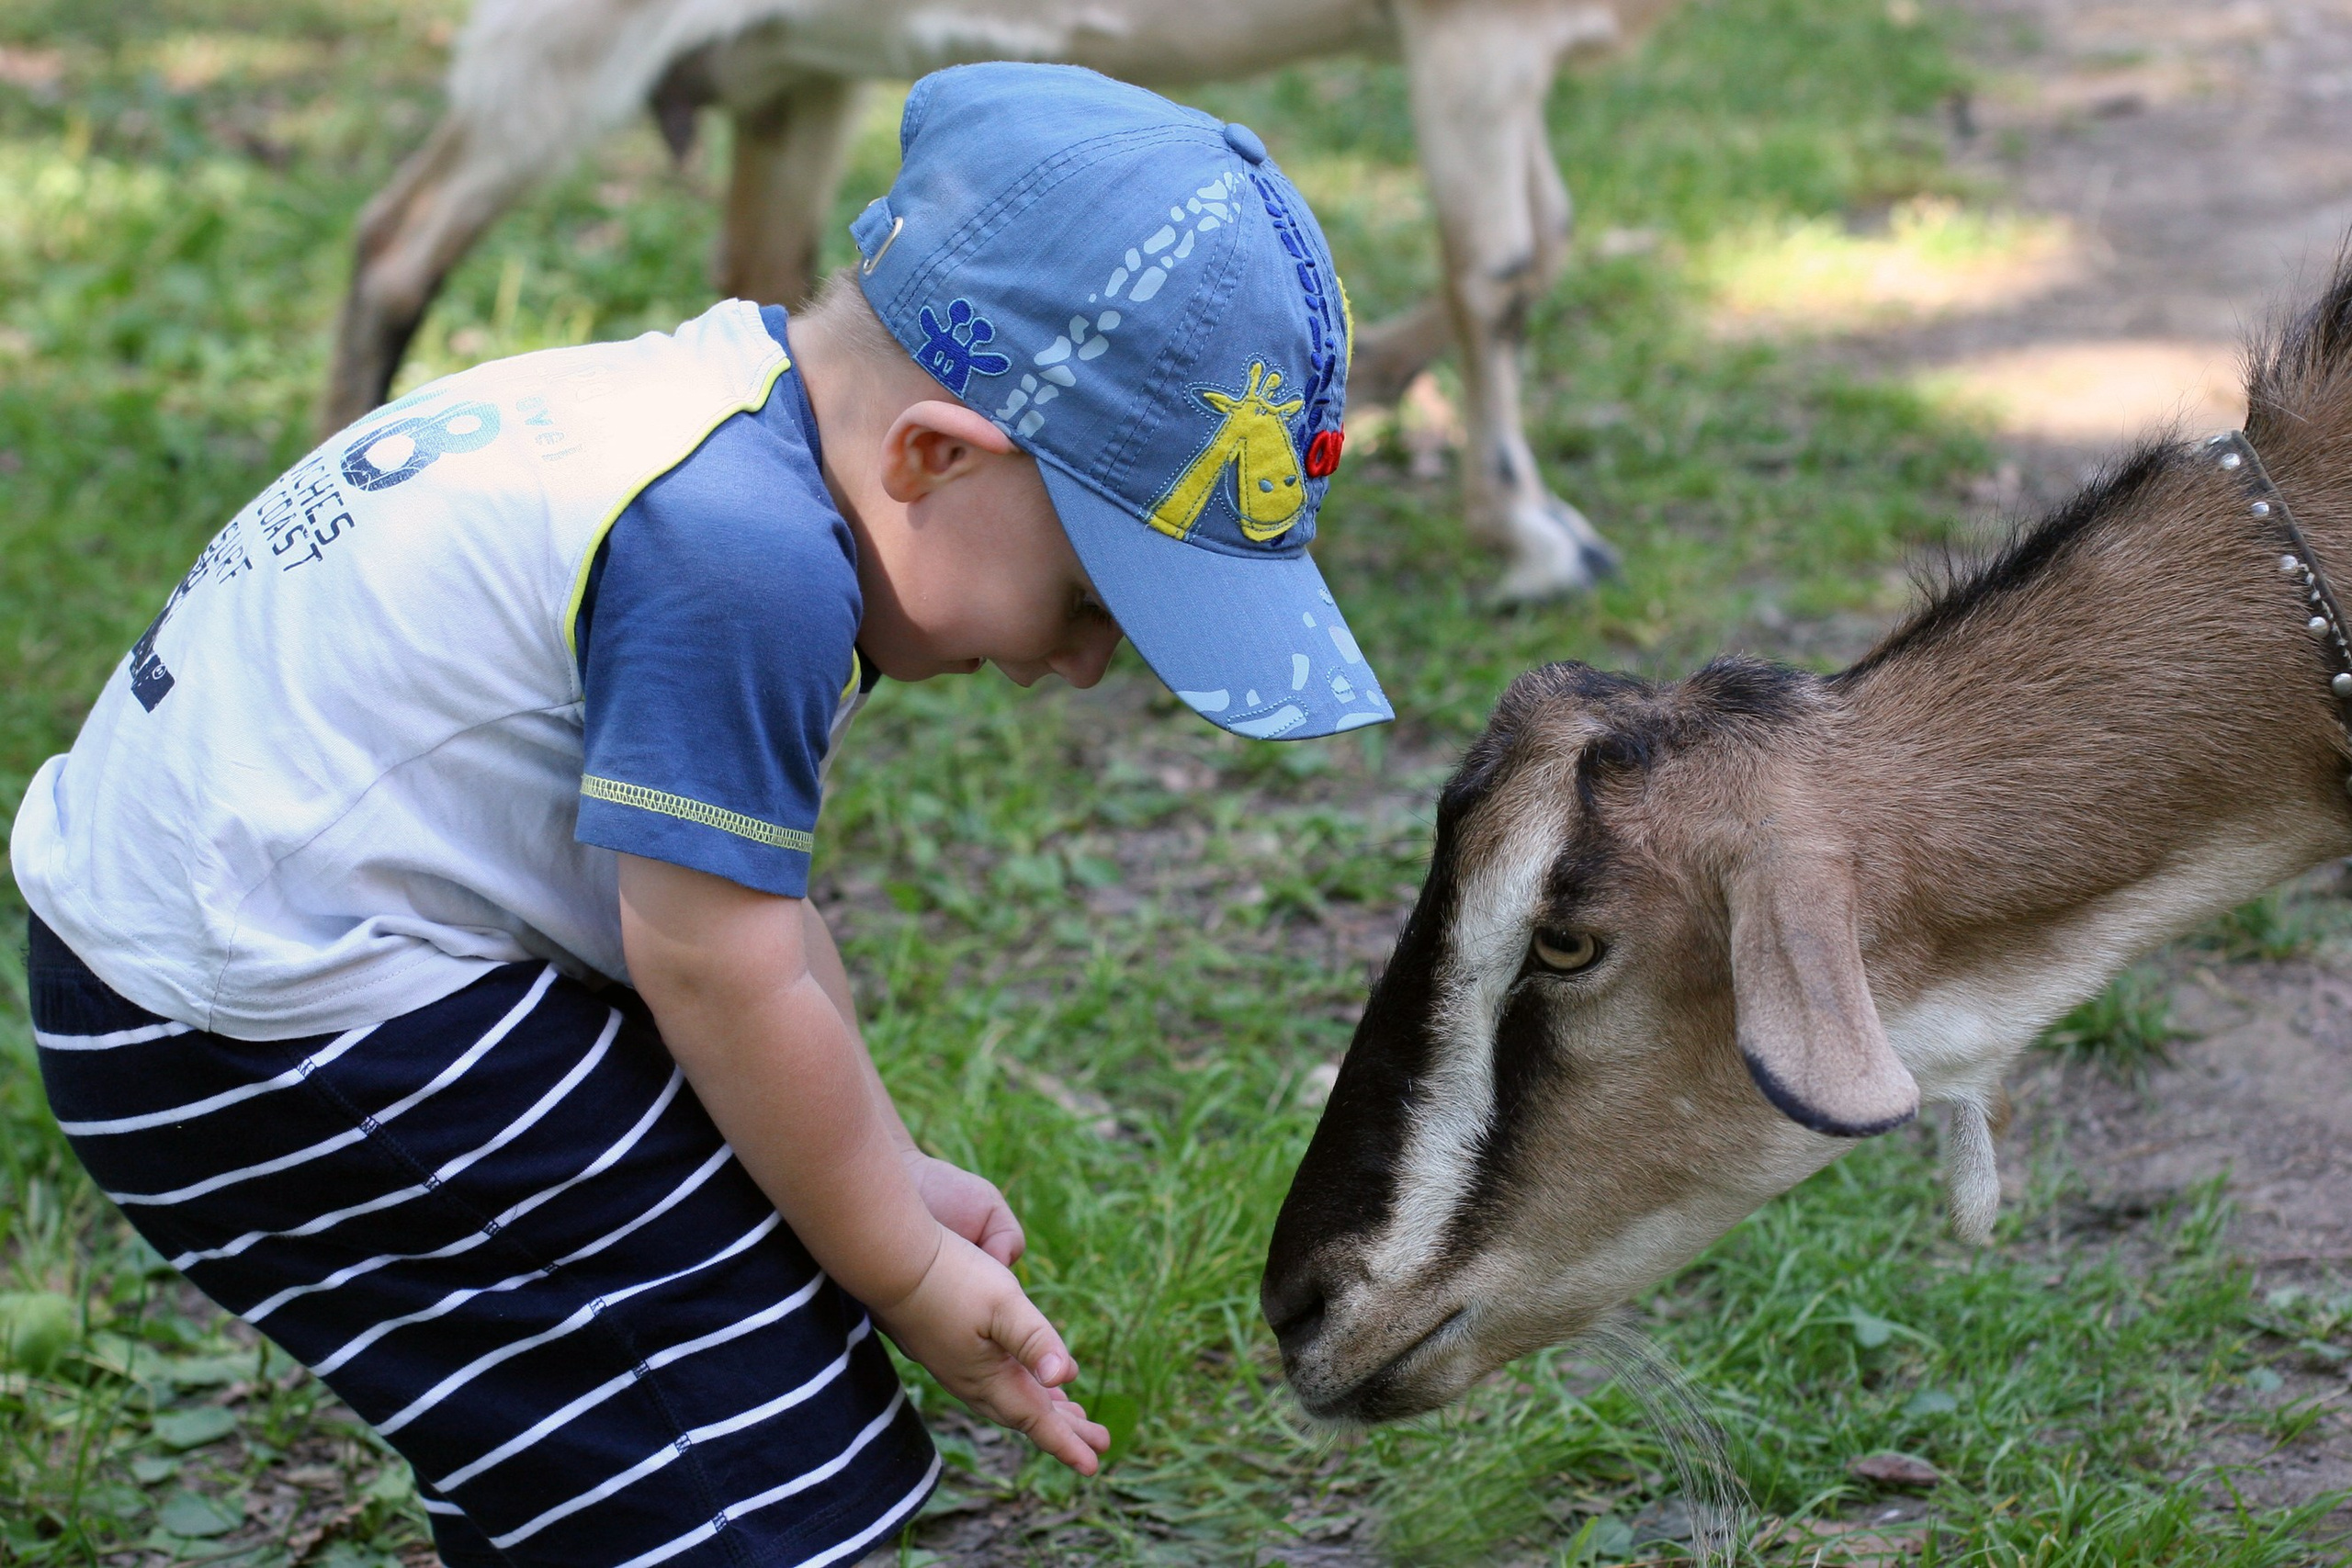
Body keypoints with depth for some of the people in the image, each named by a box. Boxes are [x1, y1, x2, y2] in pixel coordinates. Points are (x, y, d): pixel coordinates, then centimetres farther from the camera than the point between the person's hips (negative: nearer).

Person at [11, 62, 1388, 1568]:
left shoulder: (706, 410, 4)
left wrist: (887, 1184, 15)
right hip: (269, 1039, -10)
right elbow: (723, 977, -20)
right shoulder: (739, 555, -28)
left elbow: (735, 886, 12)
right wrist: (909, 1274, -5)